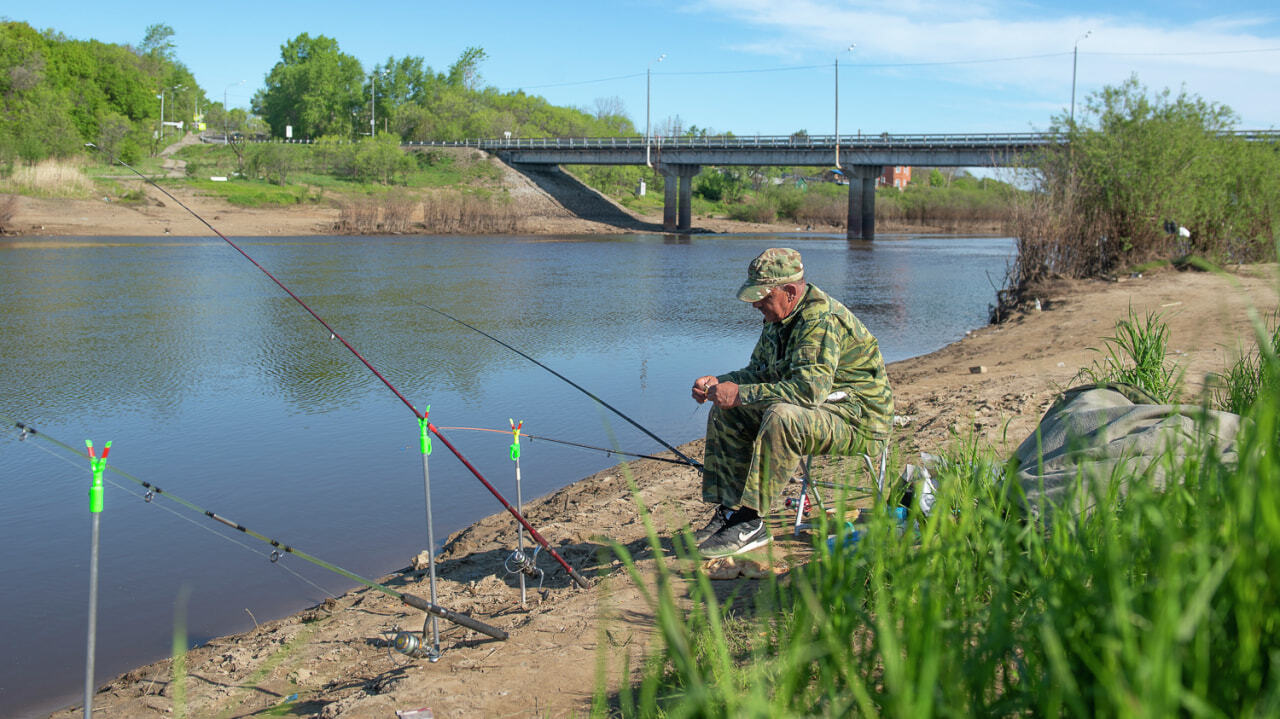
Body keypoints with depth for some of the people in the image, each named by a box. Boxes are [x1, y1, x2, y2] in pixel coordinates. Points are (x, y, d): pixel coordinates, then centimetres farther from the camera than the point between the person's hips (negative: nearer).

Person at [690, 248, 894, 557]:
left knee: (781, 417, -37)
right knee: (724, 413, 1)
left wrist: (741, 394, -30)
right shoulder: (780, 316, 7)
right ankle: (730, 510, -2)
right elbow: (760, 371, 17)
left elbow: (810, 389, -35)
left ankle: (750, 521, -28)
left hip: (857, 421, -10)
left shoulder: (822, 319, -24)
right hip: (822, 412, 10)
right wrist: (719, 382, -2)